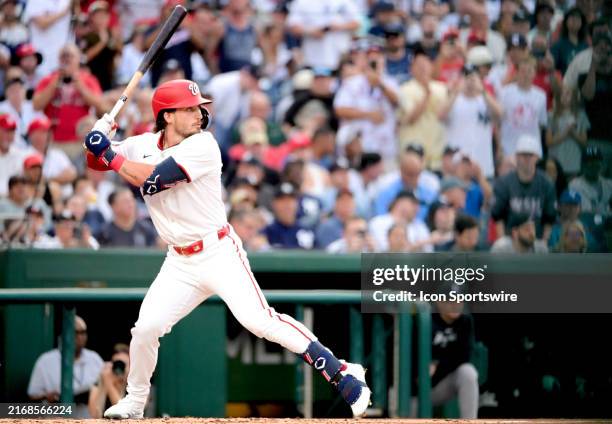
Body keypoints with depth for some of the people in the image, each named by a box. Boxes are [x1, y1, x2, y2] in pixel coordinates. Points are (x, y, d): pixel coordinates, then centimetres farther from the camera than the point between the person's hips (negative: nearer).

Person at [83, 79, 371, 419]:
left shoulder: (203, 145, -14)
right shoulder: (143, 145, 4)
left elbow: (152, 180, -23)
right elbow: (96, 161, 11)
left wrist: (110, 153, -16)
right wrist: (100, 140, -10)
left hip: (219, 255, -5)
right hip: (180, 263, 5)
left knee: (260, 321, -18)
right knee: (145, 329, -5)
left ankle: (343, 375, -16)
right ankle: (135, 401, 19)